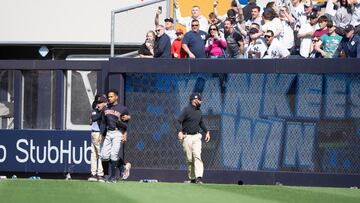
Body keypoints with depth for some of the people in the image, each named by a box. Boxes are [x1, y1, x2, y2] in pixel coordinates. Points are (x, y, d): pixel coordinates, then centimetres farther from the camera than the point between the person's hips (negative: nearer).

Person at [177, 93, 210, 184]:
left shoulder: (199, 111, 13)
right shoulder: (186, 110, -7)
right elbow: (178, 121, -15)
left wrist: (207, 131, 19)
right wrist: (180, 132, -30)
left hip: (196, 137, 4)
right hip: (187, 137, -4)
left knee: (197, 156, -12)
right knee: (189, 159, -1)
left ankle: (199, 177, -22)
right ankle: (192, 178, 10)